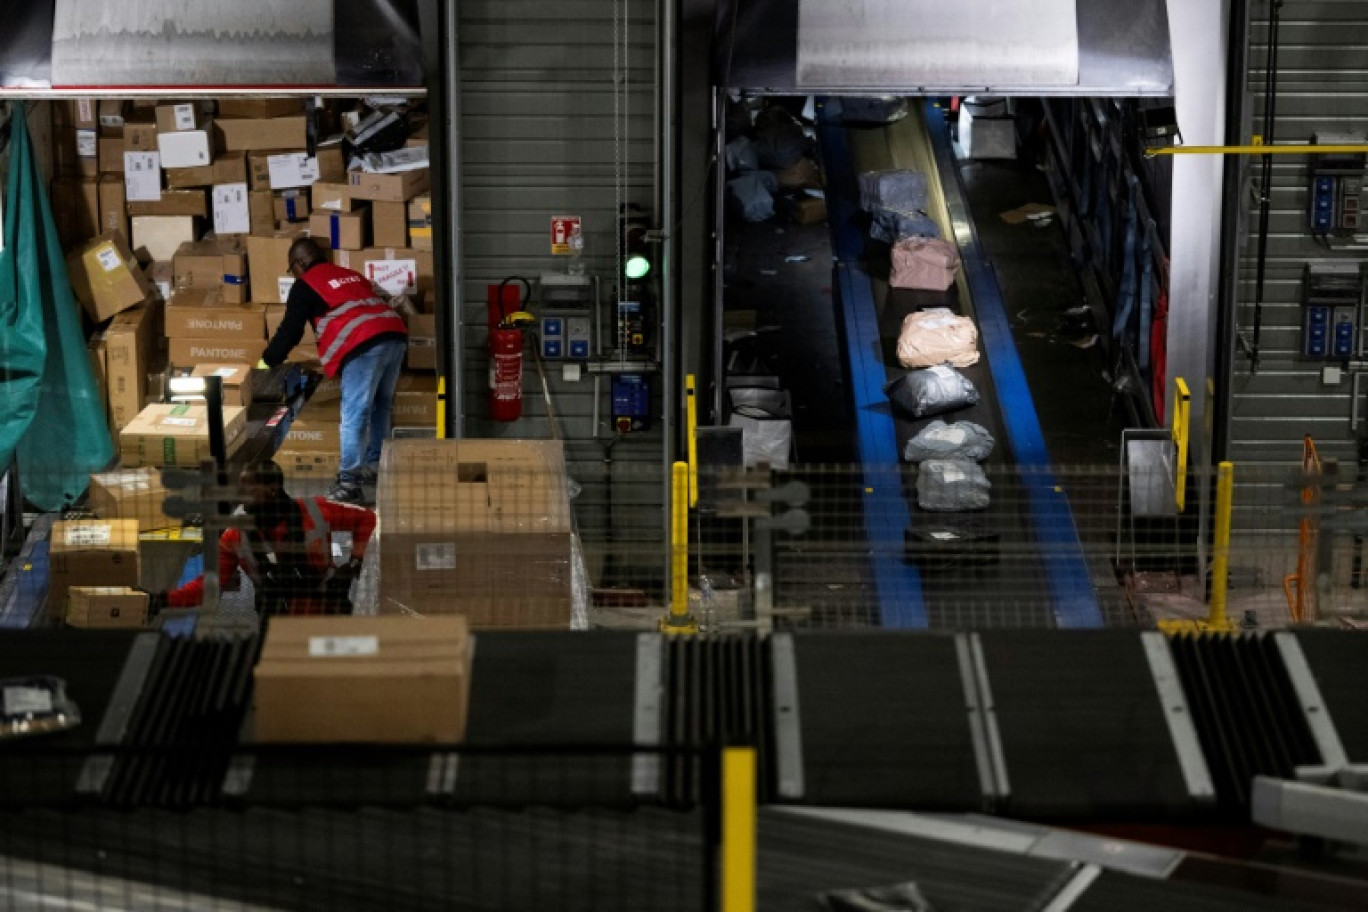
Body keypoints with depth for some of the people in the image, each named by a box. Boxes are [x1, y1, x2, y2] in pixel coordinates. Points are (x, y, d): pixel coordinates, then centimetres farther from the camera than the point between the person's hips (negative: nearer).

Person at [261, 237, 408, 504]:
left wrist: (269, 359, 26)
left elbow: (290, 330, 9)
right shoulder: (351, 275, 32)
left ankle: (349, 483, -9)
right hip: (394, 334, 7)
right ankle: (374, 466, 27)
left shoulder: (305, 286, 10)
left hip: (364, 346, -7)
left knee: (354, 415, -7)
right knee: (380, 409, 20)